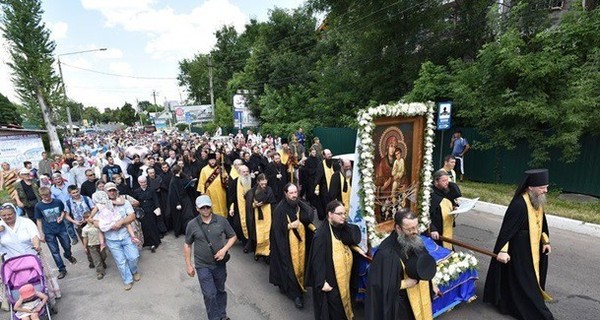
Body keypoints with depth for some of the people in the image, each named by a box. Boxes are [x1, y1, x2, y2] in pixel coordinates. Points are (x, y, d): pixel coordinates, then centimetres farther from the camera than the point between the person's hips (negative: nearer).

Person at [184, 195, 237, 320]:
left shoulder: (221, 220, -10)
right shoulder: (192, 225, -10)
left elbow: (232, 236, 0)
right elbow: (187, 245, 2)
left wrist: (224, 249, -15)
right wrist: (188, 265, 2)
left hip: (220, 263, 2)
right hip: (203, 266, -1)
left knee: (220, 290, 19)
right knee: (209, 294, 1)